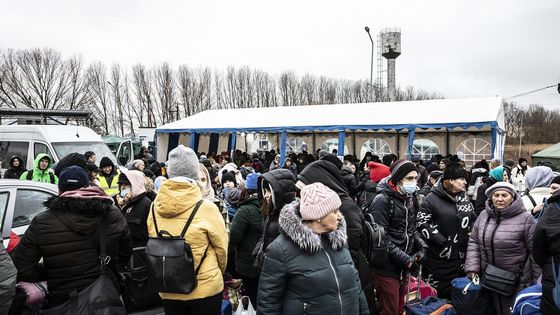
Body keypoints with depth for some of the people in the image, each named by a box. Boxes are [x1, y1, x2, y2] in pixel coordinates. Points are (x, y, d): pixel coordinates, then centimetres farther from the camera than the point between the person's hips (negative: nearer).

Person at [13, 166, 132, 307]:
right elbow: (125, 253, 1)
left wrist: (46, 272, 7)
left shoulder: (41, 223, -16)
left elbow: (22, 267, -12)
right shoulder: (113, 215, -10)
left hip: (64, 301, -1)